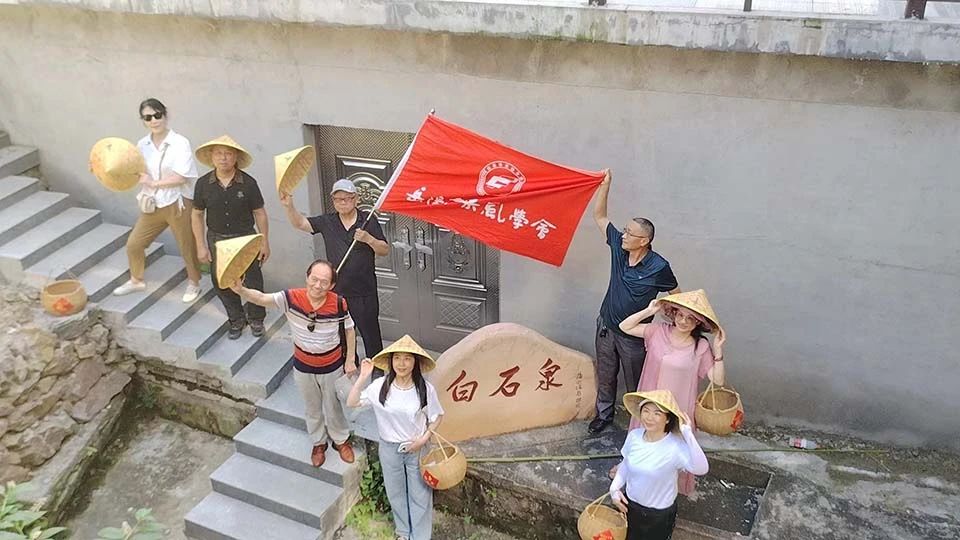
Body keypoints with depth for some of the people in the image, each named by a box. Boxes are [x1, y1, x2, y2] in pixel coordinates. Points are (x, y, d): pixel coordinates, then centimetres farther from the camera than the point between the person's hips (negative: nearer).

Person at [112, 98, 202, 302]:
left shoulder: (180, 143, -14)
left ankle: (194, 283, 33)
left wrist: (154, 183, -18)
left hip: (178, 203, -5)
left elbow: (181, 177, -20)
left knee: (187, 247, 10)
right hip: (152, 205, 6)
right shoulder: (142, 145, 3)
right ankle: (136, 280, 38)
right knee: (133, 244, 13)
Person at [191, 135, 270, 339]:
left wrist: (265, 243, -2)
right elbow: (197, 215, 2)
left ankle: (256, 319, 32)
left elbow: (259, 213, -4)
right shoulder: (203, 184, -8)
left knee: (253, 281, 8)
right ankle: (236, 319, 33)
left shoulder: (248, 183, -12)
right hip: (217, 240, 2)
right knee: (222, 283, 12)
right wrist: (201, 246, 0)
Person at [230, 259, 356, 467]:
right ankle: (318, 442, 50)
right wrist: (240, 290, -55)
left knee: (334, 406, 22)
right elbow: (261, 298, -35)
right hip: (303, 367, 1)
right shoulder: (291, 298, -25)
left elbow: (349, 330, -8)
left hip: (332, 367, -1)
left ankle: (341, 440, 50)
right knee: (312, 408, 24)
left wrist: (350, 360, -4)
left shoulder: (338, 304, -25)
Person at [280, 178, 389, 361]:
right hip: (337, 291, 3)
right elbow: (300, 223, -6)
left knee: (370, 333, 5)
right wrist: (288, 206, -25)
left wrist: (368, 239, -23)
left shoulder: (368, 220, -5)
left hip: (365, 292, -3)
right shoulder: (327, 222, 2)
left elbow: (385, 251, -5)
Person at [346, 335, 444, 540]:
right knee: (396, 492, 21)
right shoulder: (380, 386, -16)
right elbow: (351, 403, -15)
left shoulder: (425, 389, -18)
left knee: (420, 494, 13)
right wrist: (363, 377, -26)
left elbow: (437, 416, -5)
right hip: (389, 448, 2)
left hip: (417, 448, -1)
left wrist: (424, 438, -15)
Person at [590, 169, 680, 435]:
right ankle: (604, 413, 42)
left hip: (633, 335, -5)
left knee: (636, 383, 13)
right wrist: (604, 185, -13)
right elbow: (599, 217, -3)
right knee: (605, 375, 21)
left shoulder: (658, 267, -24)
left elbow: (677, 296, -8)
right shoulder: (619, 246, -11)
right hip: (606, 326, 5)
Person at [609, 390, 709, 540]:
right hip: (630, 505, 4)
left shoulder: (676, 446, -28)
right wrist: (615, 488, -9)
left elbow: (701, 469, -45)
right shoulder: (634, 436, -13)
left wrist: (687, 433, -47)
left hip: (660, 514, -4)